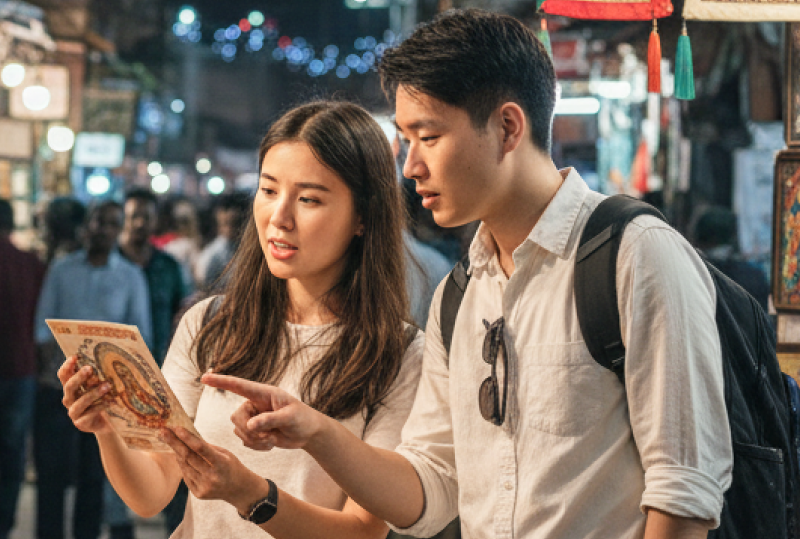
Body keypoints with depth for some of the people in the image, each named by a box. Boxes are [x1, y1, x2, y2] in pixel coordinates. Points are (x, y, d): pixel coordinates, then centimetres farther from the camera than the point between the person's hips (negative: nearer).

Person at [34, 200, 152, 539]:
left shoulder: (130, 277, 5)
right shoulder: (62, 270, 7)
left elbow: (140, 335, 5)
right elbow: (44, 325, 4)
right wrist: (49, 368, -11)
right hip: (57, 386, 0)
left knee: (94, 473, 4)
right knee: (51, 468, -1)